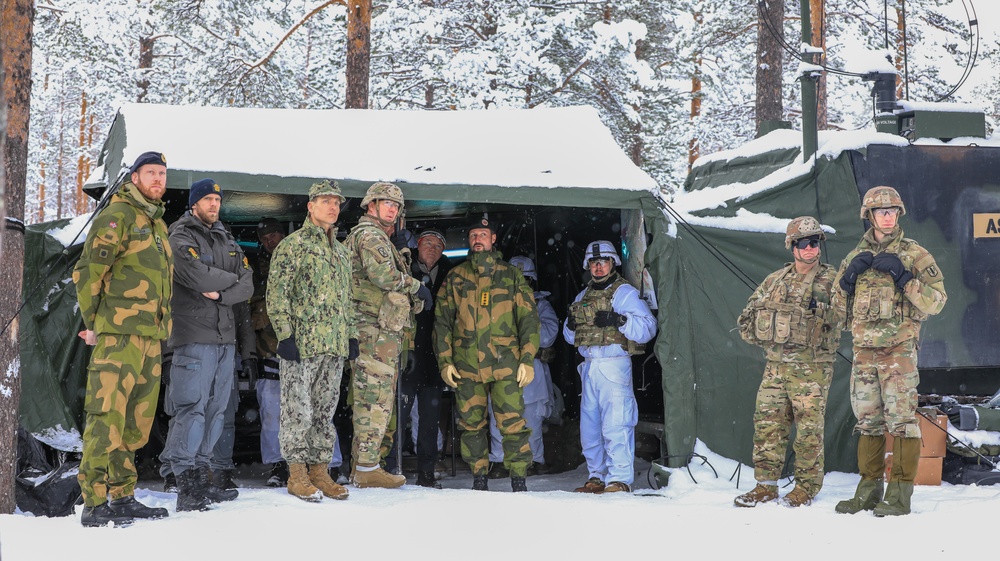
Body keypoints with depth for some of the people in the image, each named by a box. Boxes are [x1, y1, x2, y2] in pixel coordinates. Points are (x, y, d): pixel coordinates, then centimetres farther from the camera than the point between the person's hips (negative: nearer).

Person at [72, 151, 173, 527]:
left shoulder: (157, 223, 21)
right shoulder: (117, 216, -6)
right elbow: (87, 271, -12)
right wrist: (93, 323, -11)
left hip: (151, 336, 9)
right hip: (119, 333, -9)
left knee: (137, 420, 11)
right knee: (107, 417, -11)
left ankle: (123, 497, 19)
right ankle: (94, 504, -10)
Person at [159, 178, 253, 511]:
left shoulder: (228, 241, 20)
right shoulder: (180, 237, -1)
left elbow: (247, 286, 9)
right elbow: (198, 275, -18)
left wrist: (219, 293, -9)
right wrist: (230, 278, -2)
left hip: (226, 336, 7)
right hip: (194, 336, -7)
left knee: (216, 409, 8)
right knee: (191, 408, -12)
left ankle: (201, 477, 14)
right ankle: (184, 482, -11)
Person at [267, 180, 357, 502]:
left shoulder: (340, 251, 19)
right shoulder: (293, 245, -3)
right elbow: (277, 292, -9)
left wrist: (351, 336, 16)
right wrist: (285, 335, -15)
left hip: (335, 345, 7)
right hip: (301, 343, -7)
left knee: (325, 410, 9)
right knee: (298, 409, -4)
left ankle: (319, 470, 15)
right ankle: (297, 474, 3)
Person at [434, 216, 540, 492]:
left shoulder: (511, 275, 8)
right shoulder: (455, 277, 12)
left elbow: (529, 318, 6)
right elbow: (442, 321, 12)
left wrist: (527, 360, -2)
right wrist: (445, 361, 3)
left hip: (506, 364, -2)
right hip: (466, 365, 2)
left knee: (513, 424, -8)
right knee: (472, 424, 5)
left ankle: (518, 480, 0)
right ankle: (479, 478, 16)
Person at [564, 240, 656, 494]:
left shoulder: (625, 293, -2)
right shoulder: (583, 296, 19)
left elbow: (647, 327, -12)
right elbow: (570, 336, 24)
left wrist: (619, 320, -25)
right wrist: (571, 324, 2)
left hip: (614, 365, -7)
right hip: (589, 366, 7)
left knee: (615, 424, -11)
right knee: (589, 424, 11)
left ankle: (620, 480, -8)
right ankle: (597, 477, 20)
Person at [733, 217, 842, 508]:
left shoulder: (831, 280, -1)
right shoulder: (775, 280, 13)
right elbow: (748, 316, 20)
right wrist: (761, 338, 9)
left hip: (811, 368, -5)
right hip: (775, 365, 5)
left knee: (809, 428, 0)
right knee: (767, 423, 5)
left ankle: (807, 486, 11)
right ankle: (766, 485, 13)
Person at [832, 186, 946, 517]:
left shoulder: (913, 254, 1)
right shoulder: (856, 257, 14)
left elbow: (936, 301, -5)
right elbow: (839, 306, 18)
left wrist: (903, 276, -15)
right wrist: (849, 275, 0)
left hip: (899, 349, -5)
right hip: (863, 349, 5)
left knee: (901, 417, -6)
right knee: (868, 419, 9)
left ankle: (900, 493, -3)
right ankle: (869, 488, 16)